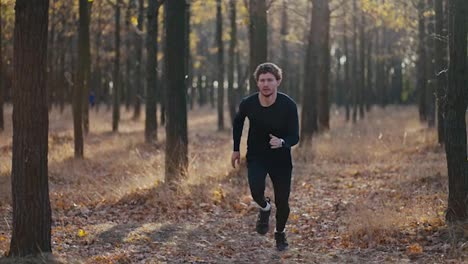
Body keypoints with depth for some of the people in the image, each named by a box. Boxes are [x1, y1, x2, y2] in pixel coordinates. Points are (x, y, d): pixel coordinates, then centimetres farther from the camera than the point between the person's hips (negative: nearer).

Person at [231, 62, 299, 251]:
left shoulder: (288, 106, -21)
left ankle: (280, 233, 34)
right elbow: (237, 122, 7)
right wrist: (236, 149, 8)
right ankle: (264, 209, 12)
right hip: (256, 156, 0)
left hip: (281, 159, 0)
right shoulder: (248, 104, -16)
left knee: (282, 202, 4)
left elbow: (294, 137, -17)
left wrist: (282, 142, -39)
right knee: (256, 191, -25)